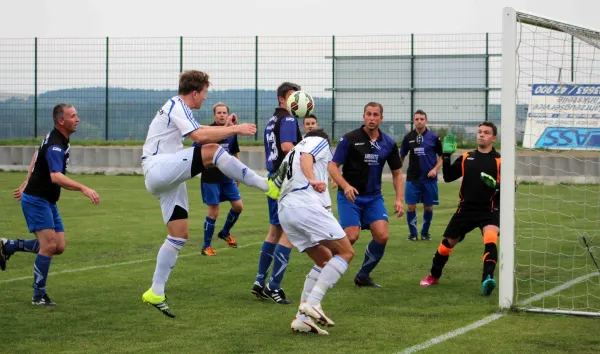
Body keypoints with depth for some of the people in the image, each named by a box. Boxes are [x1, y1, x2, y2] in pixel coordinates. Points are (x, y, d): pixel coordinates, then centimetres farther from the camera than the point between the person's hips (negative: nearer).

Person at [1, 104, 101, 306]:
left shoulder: (59, 139, 8)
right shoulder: (55, 146, -23)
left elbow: (36, 156, 25)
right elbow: (56, 177, -39)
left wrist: (27, 183, 31)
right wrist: (83, 189, -46)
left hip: (48, 202, 9)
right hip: (36, 200, -9)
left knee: (59, 247, 5)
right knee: (49, 245, -13)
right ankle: (39, 296, -1)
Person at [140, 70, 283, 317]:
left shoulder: (179, 109, 22)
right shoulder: (176, 106, -9)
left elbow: (200, 135, 24)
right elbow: (199, 136, -21)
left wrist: (225, 129, 11)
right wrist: (235, 129, -16)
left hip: (168, 180, 11)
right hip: (158, 169, -11)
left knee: (179, 236, 7)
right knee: (212, 151, -25)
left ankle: (155, 293, 11)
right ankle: (266, 185, -25)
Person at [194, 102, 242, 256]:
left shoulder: (232, 132, 6)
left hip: (228, 177, 6)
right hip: (211, 178, -5)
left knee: (238, 205, 2)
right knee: (213, 212, -4)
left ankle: (225, 232, 28)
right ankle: (206, 247, 10)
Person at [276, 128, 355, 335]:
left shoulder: (292, 152, 35)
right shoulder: (320, 141, 13)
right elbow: (306, 157, -9)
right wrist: (312, 180, -26)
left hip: (284, 209, 8)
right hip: (305, 204, -8)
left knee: (325, 259, 16)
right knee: (346, 252, -4)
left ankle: (302, 318, 5)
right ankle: (312, 303, -19)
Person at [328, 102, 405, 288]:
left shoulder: (388, 143, 3)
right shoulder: (350, 139, -8)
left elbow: (397, 173, 11)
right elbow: (333, 166, -9)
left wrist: (399, 199, -1)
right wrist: (345, 186, -25)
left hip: (374, 197, 4)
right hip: (350, 195, -4)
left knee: (382, 236, -11)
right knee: (351, 236, -17)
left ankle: (363, 276, 10)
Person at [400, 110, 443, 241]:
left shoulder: (433, 137, -2)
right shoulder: (408, 137, 2)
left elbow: (441, 156, 4)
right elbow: (401, 156, 12)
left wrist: (435, 169, -12)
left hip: (429, 178, -1)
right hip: (412, 178, 1)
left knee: (428, 207, 6)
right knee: (411, 207, -3)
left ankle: (425, 232, 23)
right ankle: (413, 233, 12)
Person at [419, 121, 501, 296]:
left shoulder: (500, 161, -3)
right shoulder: (466, 158, 8)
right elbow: (448, 177, 6)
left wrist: (496, 185, -24)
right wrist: (446, 156, -5)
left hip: (489, 210, -4)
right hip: (466, 208, 4)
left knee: (490, 237, -32)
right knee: (448, 242, 11)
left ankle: (487, 279, -40)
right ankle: (433, 276, 34)